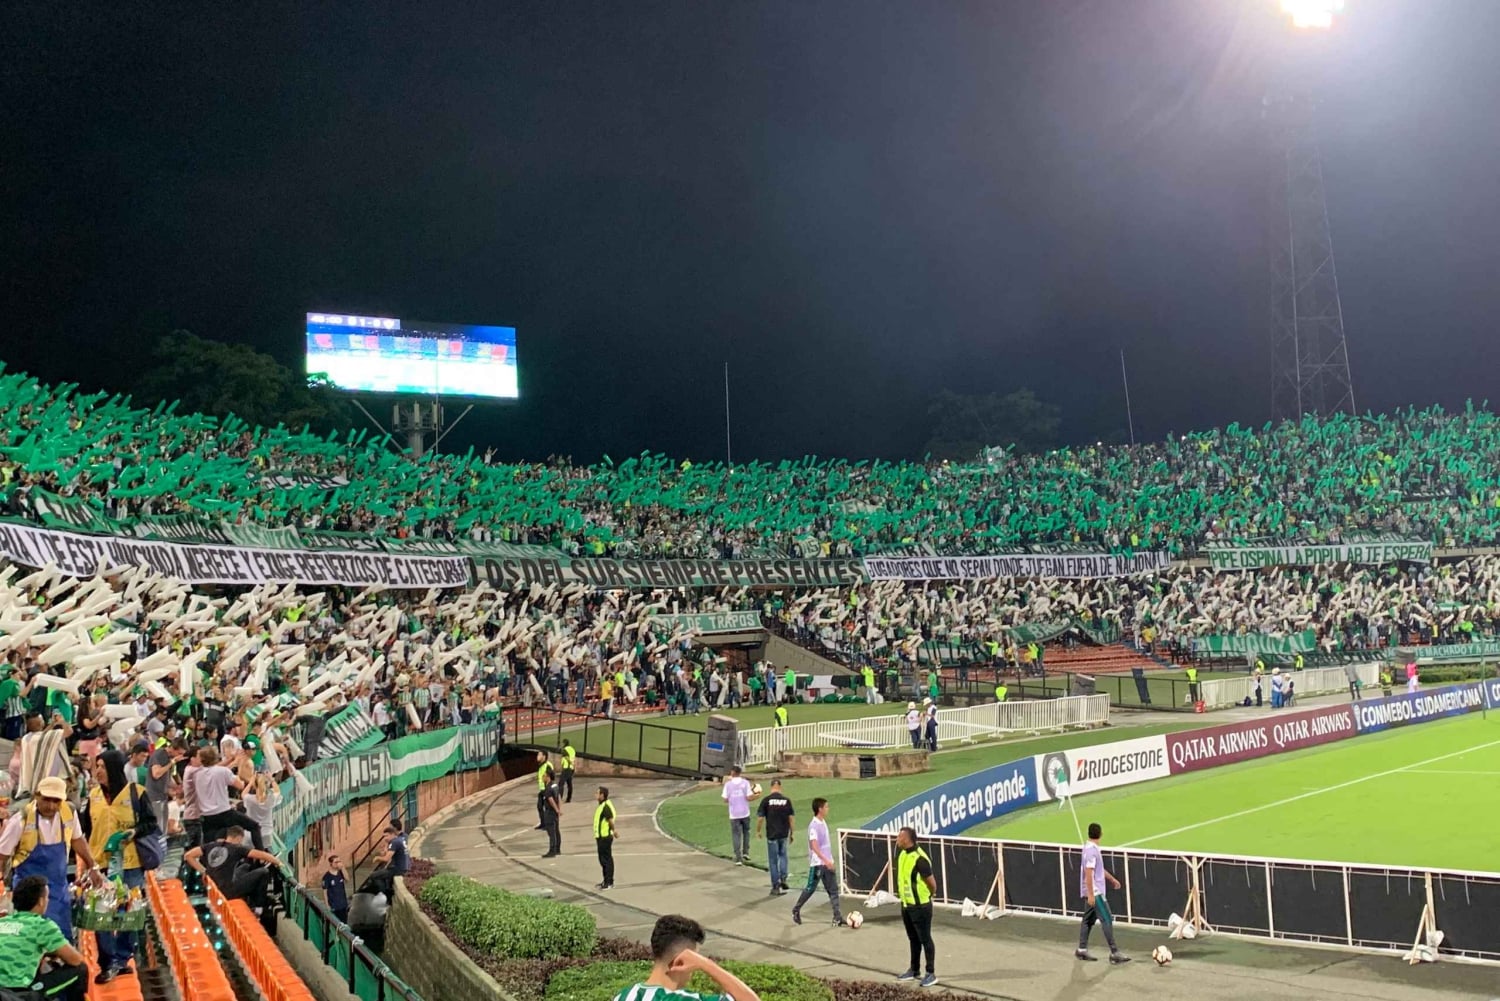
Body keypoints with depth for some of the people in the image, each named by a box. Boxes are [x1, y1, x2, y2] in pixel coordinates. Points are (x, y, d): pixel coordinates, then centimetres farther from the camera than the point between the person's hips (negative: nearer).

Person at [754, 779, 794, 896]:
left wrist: (757, 831, 8)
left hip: (772, 834, -3)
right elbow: (792, 818, 2)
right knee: (782, 855, 24)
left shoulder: (766, 800, -9)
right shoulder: (786, 800, -1)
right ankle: (783, 879, 12)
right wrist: (791, 833, 13)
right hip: (784, 834, 3)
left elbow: (760, 818, -8)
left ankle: (776, 887, 9)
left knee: (773, 860, 7)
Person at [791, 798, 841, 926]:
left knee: (833, 889, 3)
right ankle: (796, 911, 22)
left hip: (827, 862, 8)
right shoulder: (813, 825, -17)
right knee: (810, 888, 3)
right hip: (817, 863, -8)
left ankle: (837, 917, 4)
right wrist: (825, 860, -29)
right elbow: (814, 846, -24)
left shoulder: (823, 822, 10)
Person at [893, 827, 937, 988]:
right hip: (906, 905, 8)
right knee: (913, 939, 19)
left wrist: (925, 897, -1)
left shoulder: (919, 859, -24)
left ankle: (931, 973, 11)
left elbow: (932, 884, -18)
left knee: (925, 940, 2)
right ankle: (914, 970, 31)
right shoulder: (902, 855, 3)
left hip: (920, 907, -8)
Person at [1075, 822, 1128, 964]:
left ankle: (1082, 950, 18)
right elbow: (1088, 873, -24)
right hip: (1095, 893, -10)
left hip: (1092, 893, 10)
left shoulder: (1091, 848, 12)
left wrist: (1112, 879, 34)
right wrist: (1091, 895, -25)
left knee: (1088, 919, 13)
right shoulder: (1092, 850, -19)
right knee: (1107, 920, -9)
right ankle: (1114, 953, -9)